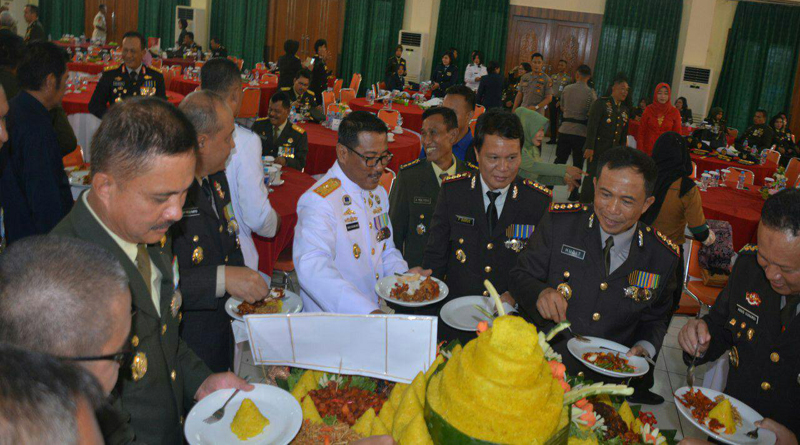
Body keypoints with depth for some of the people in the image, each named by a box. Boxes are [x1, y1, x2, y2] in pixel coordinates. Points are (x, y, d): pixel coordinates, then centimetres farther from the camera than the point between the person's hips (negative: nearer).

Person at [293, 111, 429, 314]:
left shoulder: (379, 193, 13)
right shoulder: (318, 201, -15)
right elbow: (312, 269, -28)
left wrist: (403, 274, 2)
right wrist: (369, 312, -37)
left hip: (378, 312, 6)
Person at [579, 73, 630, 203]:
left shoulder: (625, 110, 14)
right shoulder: (601, 103, -4)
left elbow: (624, 134, 19)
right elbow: (592, 126, -12)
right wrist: (589, 147, -19)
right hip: (597, 150, -5)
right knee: (591, 179, -5)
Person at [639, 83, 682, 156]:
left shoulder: (674, 112, 2)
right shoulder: (648, 110, 3)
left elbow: (677, 135, 8)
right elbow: (641, 131, 4)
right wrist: (640, 151, -2)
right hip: (648, 150, 0)